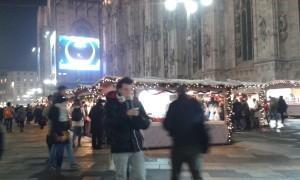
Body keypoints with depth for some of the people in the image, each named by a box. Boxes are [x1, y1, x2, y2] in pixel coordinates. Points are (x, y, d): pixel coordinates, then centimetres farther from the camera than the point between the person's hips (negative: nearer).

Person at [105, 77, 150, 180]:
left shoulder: (137, 103, 7)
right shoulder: (112, 104, -4)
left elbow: (146, 124, 5)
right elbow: (108, 124, -19)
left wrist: (138, 117, -16)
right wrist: (126, 114, -27)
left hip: (136, 146, 4)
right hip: (120, 147, -3)